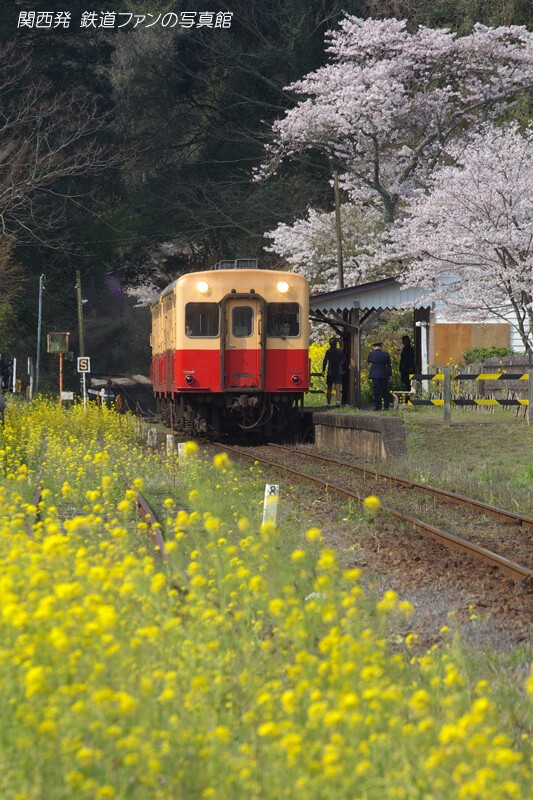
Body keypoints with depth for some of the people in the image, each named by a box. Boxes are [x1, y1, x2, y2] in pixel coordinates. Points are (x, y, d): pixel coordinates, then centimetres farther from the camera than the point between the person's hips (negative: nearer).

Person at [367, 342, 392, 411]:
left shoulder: (371, 354, -4)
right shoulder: (385, 354, -1)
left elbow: (369, 362, 14)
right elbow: (389, 366, 3)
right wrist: (390, 375, 8)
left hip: (375, 375, -1)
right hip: (384, 375, 1)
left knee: (376, 392, 1)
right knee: (385, 391, 10)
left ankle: (378, 407, -1)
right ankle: (386, 406, 10)